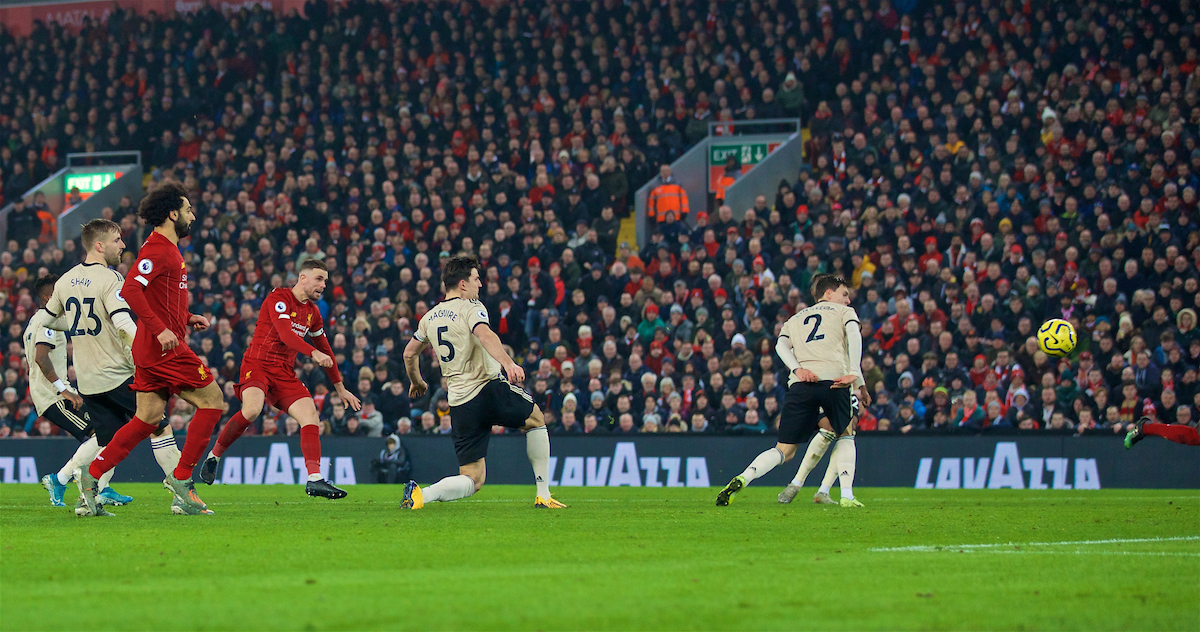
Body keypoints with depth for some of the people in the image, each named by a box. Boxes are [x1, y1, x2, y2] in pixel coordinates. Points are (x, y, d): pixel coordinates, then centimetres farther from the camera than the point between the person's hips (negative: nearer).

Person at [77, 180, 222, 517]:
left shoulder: (168, 249, 19)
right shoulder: (157, 249, -13)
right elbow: (130, 290, -24)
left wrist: (187, 318, 16)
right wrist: (161, 329, -26)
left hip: (151, 349, 10)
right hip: (166, 348, -10)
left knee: (148, 419, 8)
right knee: (212, 401, -4)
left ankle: (92, 475, 4)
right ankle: (181, 477, -3)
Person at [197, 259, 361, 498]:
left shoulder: (312, 312, 15)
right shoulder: (279, 298, -8)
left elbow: (325, 350, 26)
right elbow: (285, 334, -23)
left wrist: (340, 388, 29)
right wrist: (314, 353, -36)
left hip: (285, 373, 7)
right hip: (258, 365, -7)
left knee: (311, 414, -12)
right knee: (252, 410, -31)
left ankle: (314, 479, -18)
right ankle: (213, 457, -11)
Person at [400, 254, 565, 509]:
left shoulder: (430, 317, 14)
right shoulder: (471, 308, -6)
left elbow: (409, 354, 26)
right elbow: (484, 335, -27)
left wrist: (417, 382, 45)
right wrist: (508, 363, -41)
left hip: (459, 404, 5)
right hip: (491, 389, -5)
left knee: (473, 481, 6)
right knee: (536, 420, 26)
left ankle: (422, 494, -23)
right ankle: (543, 495, 23)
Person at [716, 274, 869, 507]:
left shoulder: (796, 319, 32)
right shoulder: (844, 312, 22)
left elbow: (781, 345, 11)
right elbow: (854, 335, 0)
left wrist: (798, 369, -3)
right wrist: (856, 376, -9)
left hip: (800, 383, 2)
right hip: (834, 378, -2)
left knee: (784, 451, 3)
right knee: (845, 435, 23)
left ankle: (742, 479, -21)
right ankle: (847, 495, 10)